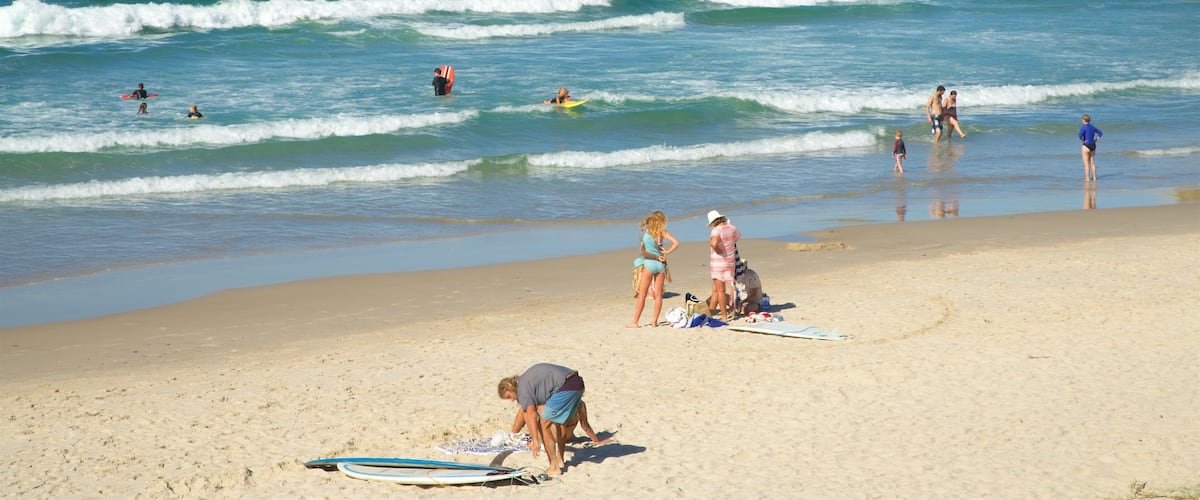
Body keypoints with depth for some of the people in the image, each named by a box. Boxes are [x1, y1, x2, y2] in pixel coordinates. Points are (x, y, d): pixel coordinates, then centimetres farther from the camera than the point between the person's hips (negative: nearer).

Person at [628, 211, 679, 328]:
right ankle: (655, 321, 7)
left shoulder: (645, 232, -4)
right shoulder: (662, 232, -3)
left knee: (641, 294, 3)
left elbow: (642, 251, -9)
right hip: (660, 264, 2)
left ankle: (635, 322, 2)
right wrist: (667, 252, -1)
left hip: (649, 264, -1)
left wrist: (657, 257, -2)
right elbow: (676, 243, -12)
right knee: (658, 295, 7)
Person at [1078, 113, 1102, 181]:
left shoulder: (1083, 127, -14)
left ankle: (1087, 178, 0)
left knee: (1086, 163, 0)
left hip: (1086, 146, -7)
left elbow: (1080, 135, -30)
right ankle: (1094, 177, 15)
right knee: (1092, 163, 13)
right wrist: (1096, 139, 9)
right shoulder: (1092, 127, 8)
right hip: (1093, 145, 7)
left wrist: (1082, 141, -14)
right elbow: (1100, 133, 15)